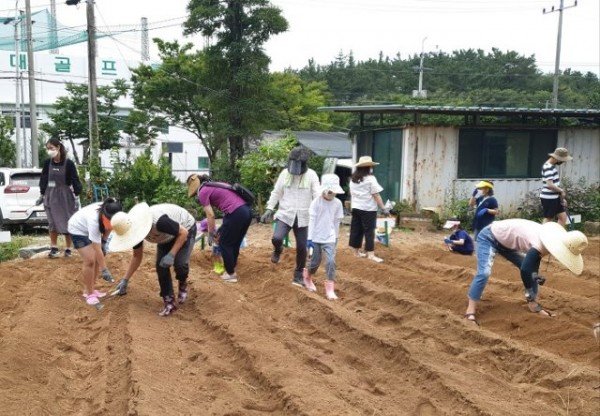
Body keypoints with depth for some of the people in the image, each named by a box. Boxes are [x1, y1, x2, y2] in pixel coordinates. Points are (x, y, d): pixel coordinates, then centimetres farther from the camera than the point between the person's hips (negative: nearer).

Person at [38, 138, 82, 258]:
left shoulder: (68, 163, -11)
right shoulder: (47, 163, 0)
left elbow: (75, 180, -9)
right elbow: (43, 179, 10)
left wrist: (76, 197, -13)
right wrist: (42, 195, 11)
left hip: (66, 196, -3)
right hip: (51, 196, 3)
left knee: (68, 223, 2)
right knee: (52, 223, 4)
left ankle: (68, 249, 12)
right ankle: (54, 248, 12)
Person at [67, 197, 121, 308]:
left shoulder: (110, 213, -27)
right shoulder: (94, 220, -42)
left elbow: (109, 226, 1)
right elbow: (97, 249, -38)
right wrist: (104, 270, -36)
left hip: (89, 229, 6)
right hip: (77, 229, -6)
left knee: (97, 259, 2)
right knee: (90, 260, -15)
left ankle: (91, 289, 16)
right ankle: (89, 293, -2)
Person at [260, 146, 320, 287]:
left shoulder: (311, 175, -4)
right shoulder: (285, 173, 2)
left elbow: (317, 196, -7)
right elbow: (276, 192, 9)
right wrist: (269, 209, 1)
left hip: (302, 217, 0)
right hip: (285, 214, 1)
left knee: (301, 247, 4)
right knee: (276, 238, -21)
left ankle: (298, 275, 23)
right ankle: (278, 250, 16)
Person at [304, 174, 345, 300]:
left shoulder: (337, 203, -1)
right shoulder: (316, 202, -10)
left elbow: (337, 221, 8)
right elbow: (312, 220, -10)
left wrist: (336, 237, 14)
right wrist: (310, 238, -12)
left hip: (330, 238, 2)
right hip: (316, 237, -2)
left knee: (331, 261, -10)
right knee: (315, 261, 9)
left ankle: (330, 287, -2)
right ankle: (307, 277, 38)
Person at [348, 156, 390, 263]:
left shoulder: (353, 179, 9)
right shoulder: (370, 179, -11)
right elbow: (376, 195, -13)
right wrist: (383, 208, -10)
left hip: (356, 208, 7)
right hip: (368, 209, -6)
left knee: (356, 230, 11)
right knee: (369, 231, -4)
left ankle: (356, 251, 19)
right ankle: (371, 254, -7)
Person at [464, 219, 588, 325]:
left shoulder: (549, 237, -6)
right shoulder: (540, 244, -34)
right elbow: (525, 270, -33)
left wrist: (536, 275, -8)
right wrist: (529, 292, -19)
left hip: (505, 241, 10)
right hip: (489, 237, -10)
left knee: (532, 271, 6)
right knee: (484, 272, -25)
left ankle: (533, 306, 13)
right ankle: (470, 310, -21)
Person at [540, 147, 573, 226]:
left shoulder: (553, 166, 11)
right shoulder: (548, 167, -20)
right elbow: (550, 185, -28)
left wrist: (562, 198, 13)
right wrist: (562, 191, -12)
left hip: (555, 197, 9)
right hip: (548, 198, -9)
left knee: (563, 216, 12)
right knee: (548, 220, 0)